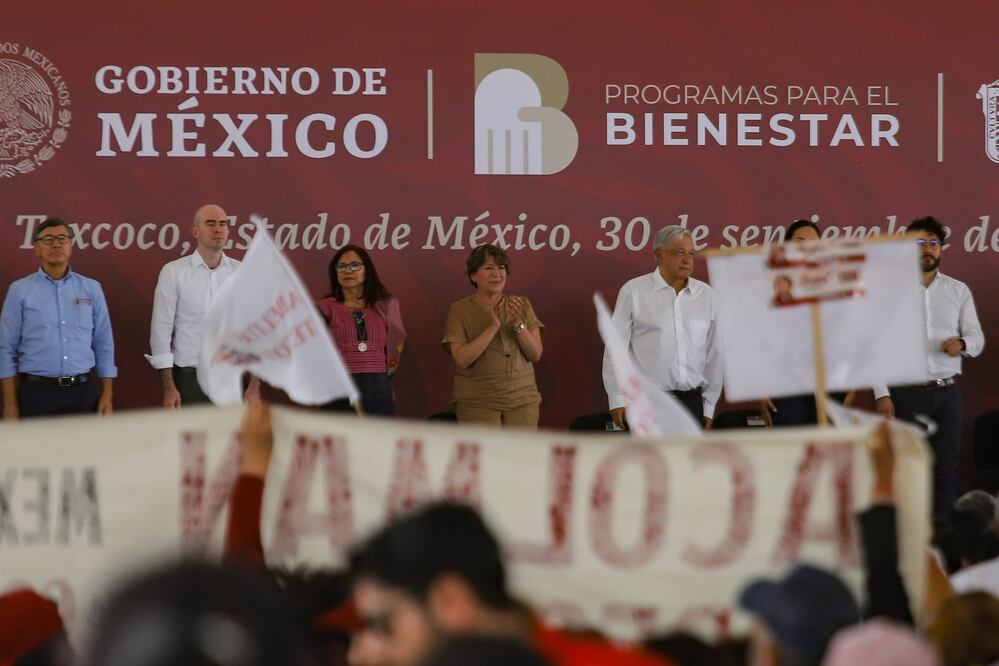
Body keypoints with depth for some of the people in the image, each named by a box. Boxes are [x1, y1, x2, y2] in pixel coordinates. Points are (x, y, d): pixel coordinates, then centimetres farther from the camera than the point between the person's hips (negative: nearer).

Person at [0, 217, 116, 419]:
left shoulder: (91, 289, 8)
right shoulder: (20, 291, 2)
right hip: (37, 393, -2)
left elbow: (104, 345, 9)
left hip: (82, 393, 2)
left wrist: (107, 396, 3)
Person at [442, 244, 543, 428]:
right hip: (478, 402, -2)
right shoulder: (460, 310, -1)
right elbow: (462, 359, -11)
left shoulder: (522, 305, 7)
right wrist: (493, 327, -19)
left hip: (521, 398, 3)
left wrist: (518, 324, -13)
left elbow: (535, 355, 2)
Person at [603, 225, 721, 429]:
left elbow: (714, 353, 12)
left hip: (691, 402, 3)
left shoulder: (707, 295, 7)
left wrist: (709, 405, 12)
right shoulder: (634, 291, -2)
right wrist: (617, 400, -3)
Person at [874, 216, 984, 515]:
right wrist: (882, 395, -9)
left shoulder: (958, 291, 10)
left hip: (947, 392, 3)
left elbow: (977, 338, 10)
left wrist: (963, 343, -15)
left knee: (946, 467, 2)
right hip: (905, 393, -3)